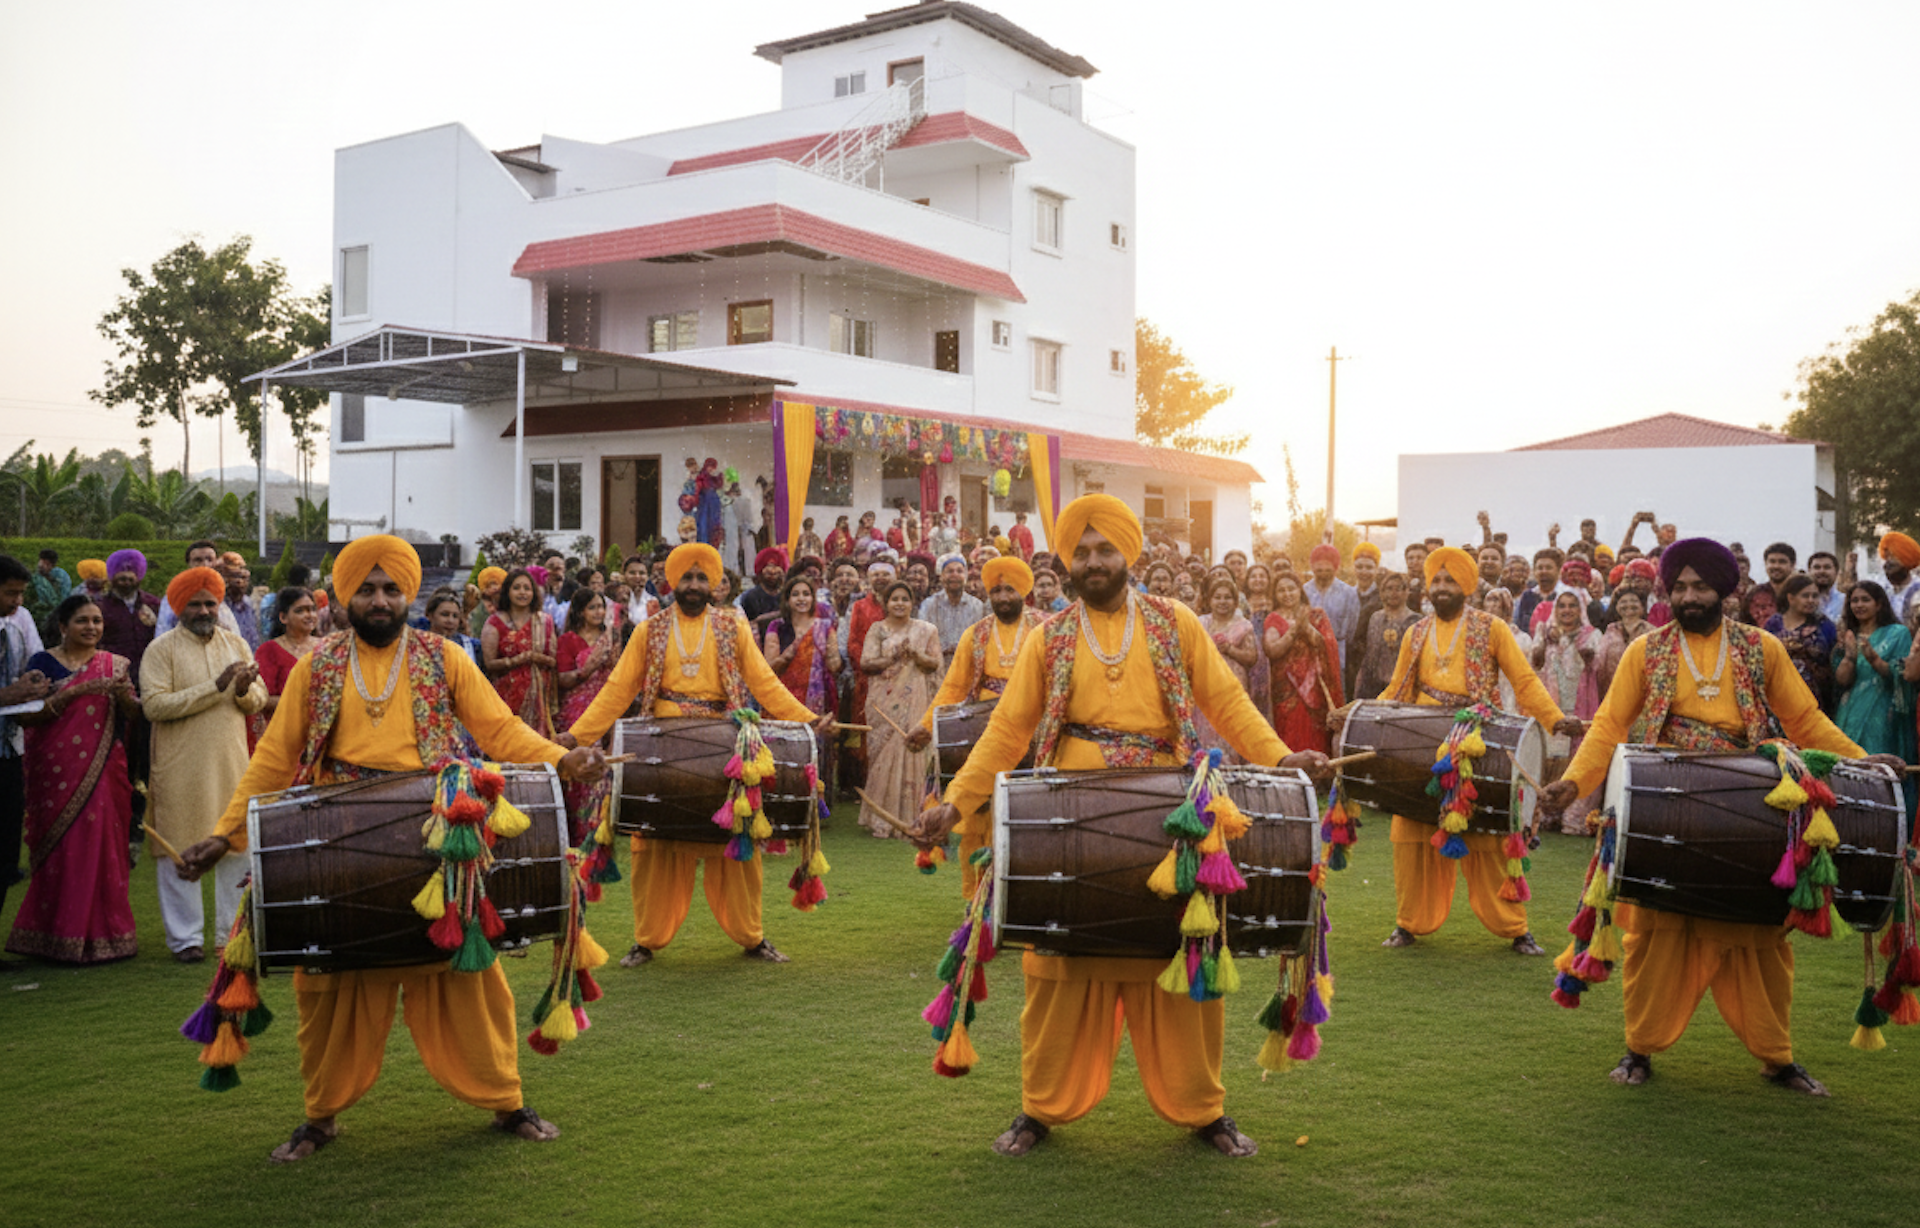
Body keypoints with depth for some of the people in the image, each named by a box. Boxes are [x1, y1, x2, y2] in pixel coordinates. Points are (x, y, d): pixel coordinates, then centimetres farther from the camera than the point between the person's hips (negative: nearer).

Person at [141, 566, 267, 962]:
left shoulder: (236, 643, 10)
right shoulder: (161, 649, -3)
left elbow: (260, 699, 7)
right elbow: (154, 705, -16)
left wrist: (244, 691, -16)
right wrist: (215, 687, -19)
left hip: (232, 763, 4)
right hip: (180, 770, -4)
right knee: (179, 851, 2)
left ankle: (232, 931, 18)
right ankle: (185, 937, 14)